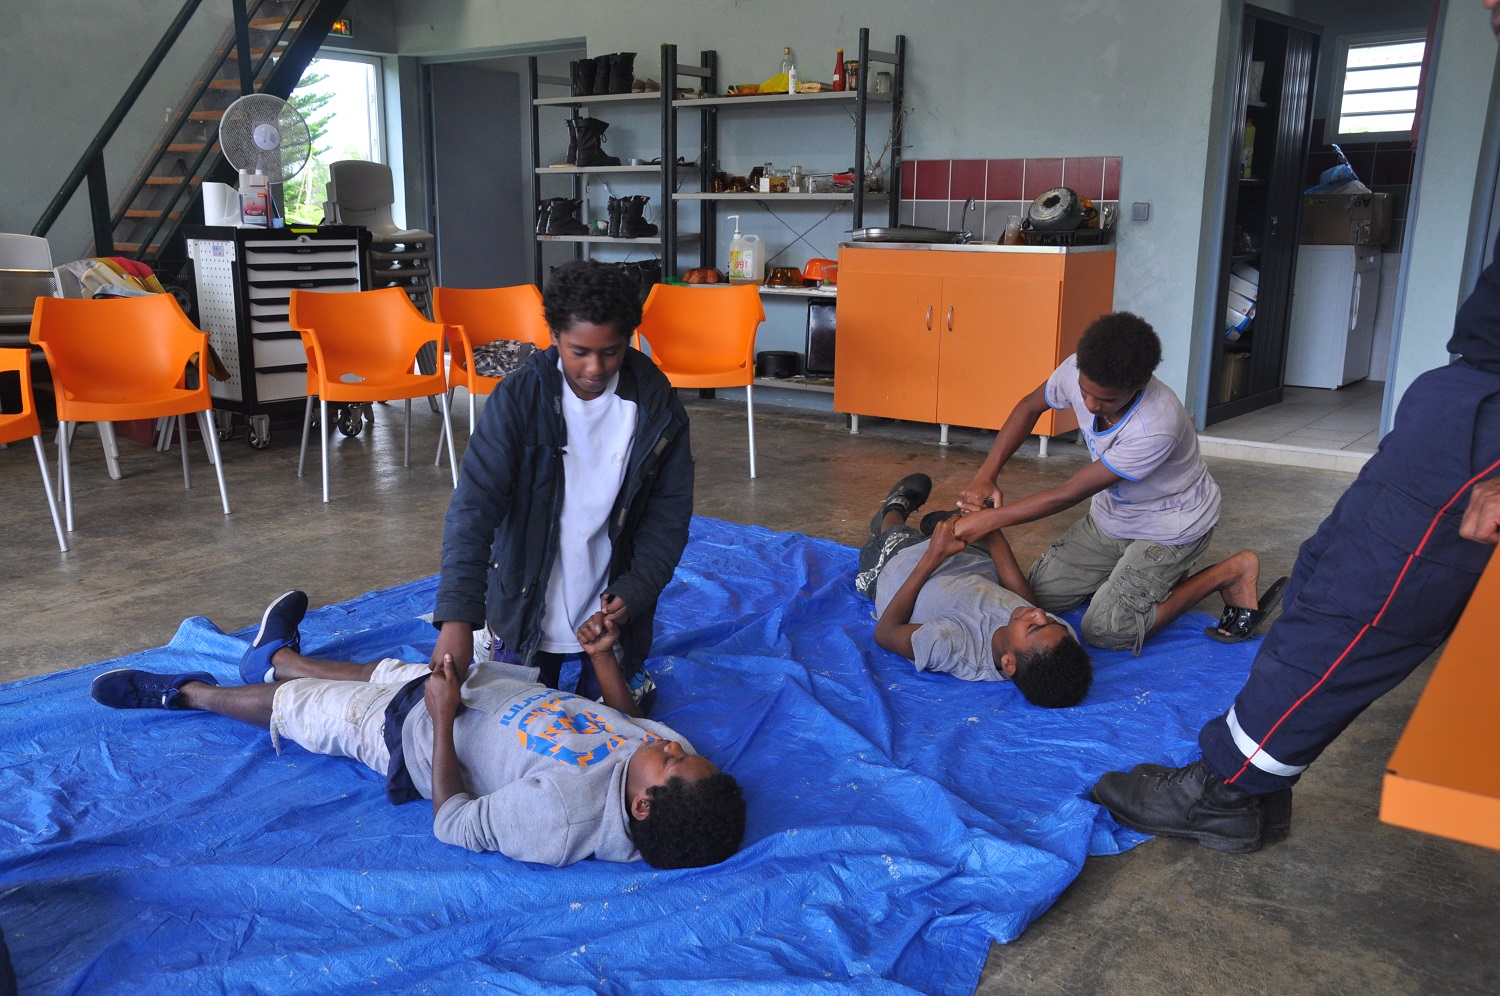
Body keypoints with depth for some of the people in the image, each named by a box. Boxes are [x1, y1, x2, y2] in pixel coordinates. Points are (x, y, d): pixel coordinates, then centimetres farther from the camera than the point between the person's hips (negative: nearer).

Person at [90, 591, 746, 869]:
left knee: (295, 704, 14)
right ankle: (277, 658, 61)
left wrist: (443, 718, -24)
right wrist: (605, 658, -11)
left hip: (419, 733, -6)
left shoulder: (556, 821, -44)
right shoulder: (672, 758, -25)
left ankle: (186, 692, 46)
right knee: (383, 671, 29)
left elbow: (452, 822, -27)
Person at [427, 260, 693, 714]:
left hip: (611, 606, 1)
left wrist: (635, 591, -18)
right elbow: (473, 504, -26)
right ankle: (492, 637, 43)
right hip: (528, 603, -1)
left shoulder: (658, 407, -14)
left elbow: (669, 513, -5)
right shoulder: (518, 398, -20)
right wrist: (457, 616, -36)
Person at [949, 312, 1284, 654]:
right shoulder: (1078, 371, -22)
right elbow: (1029, 407, 0)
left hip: (1170, 524, -7)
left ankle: (1231, 572, 1)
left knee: (1105, 631, -16)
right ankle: (1159, 574, 19)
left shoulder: (1156, 428, -39)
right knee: (1037, 593, 0)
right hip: (1112, 514, 7)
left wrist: (989, 519, -25)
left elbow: (1070, 494, -31)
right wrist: (985, 476, -13)